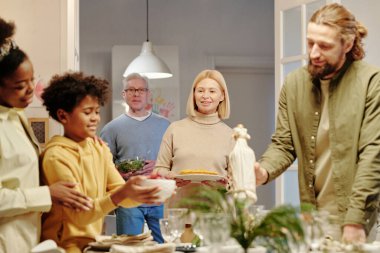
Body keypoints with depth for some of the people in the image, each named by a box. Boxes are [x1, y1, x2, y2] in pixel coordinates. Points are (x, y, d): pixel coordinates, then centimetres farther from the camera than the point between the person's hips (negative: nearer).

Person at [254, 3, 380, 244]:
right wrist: (264, 171, -18)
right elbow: (284, 144, 4)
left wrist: (355, 220, -20)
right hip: (311, 217, 5)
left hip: (358, 217, -4)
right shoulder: (294, 84, 3)